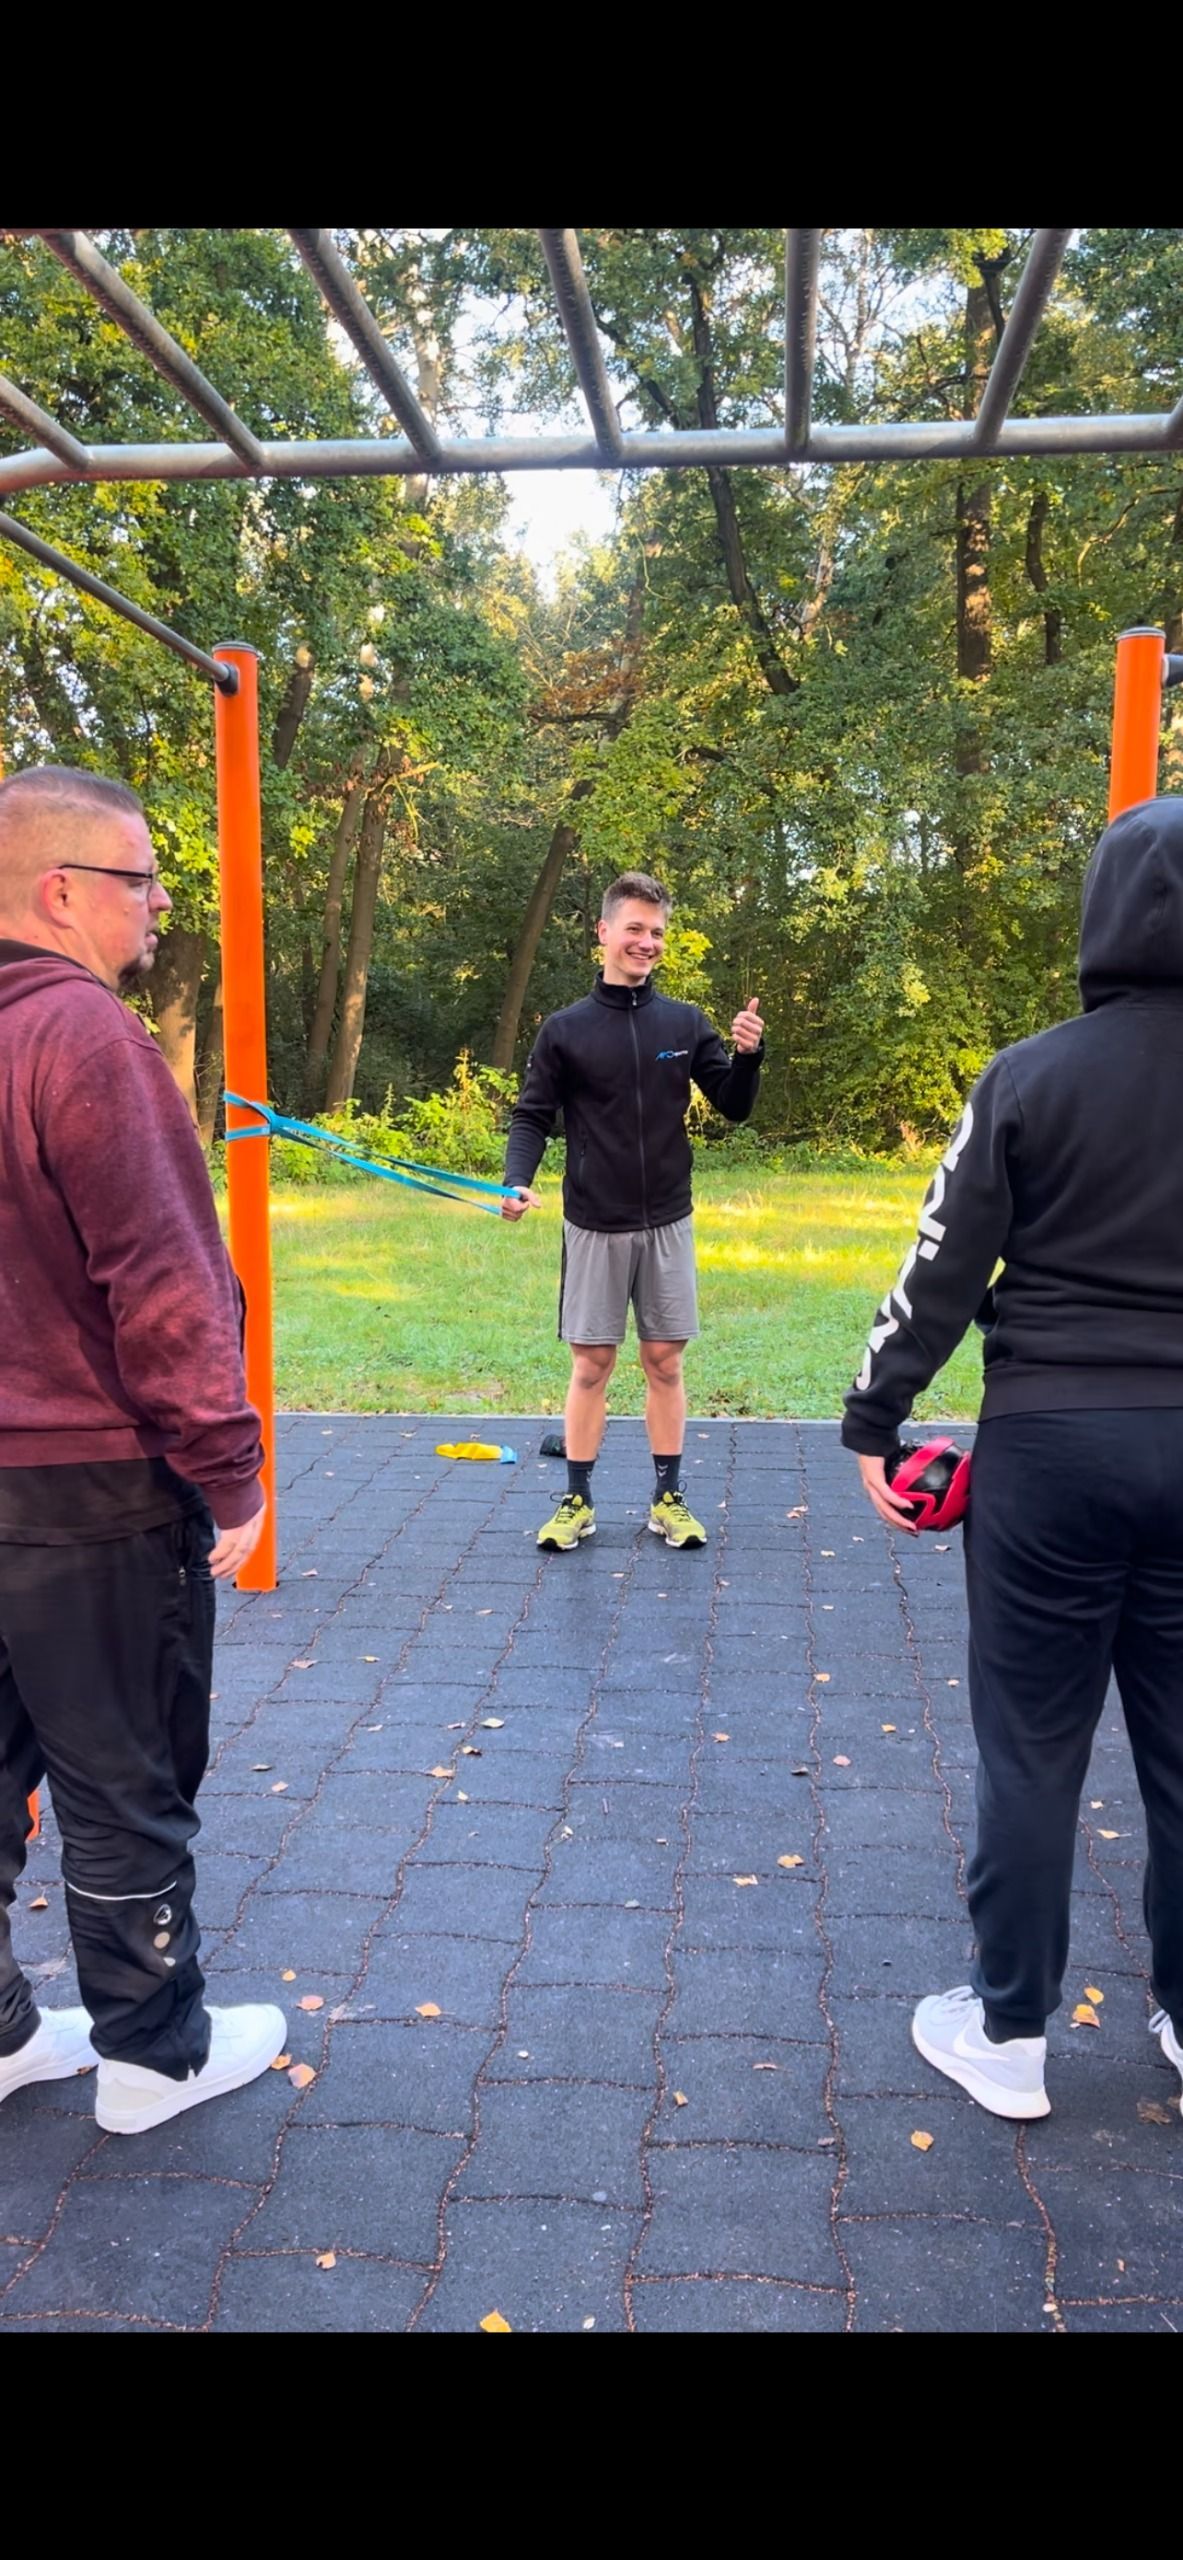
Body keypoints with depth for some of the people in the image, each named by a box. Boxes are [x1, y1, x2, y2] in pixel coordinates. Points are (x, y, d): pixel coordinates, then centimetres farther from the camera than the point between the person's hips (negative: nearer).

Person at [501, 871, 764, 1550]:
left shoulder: (685, 1023, 3)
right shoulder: (566, 1029, -2)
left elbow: (734, 1107, 4)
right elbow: (533, 1118, 0)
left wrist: (749, 1055, -15)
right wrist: (517, 1181, -18)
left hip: (668, 1224, 2)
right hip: (595, 1227, -1)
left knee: (664, 1363, 8)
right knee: (591, 1366, 4)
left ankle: (669, 1499, 19)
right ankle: (578, 1502, 16)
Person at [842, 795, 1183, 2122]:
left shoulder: (1032, 1077, -8)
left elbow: (942, 1271, -6)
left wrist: (872, 1422, 4)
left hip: (1053, 1442, -3)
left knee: (1032, 1745, 8)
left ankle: (1008, 2033, 20)